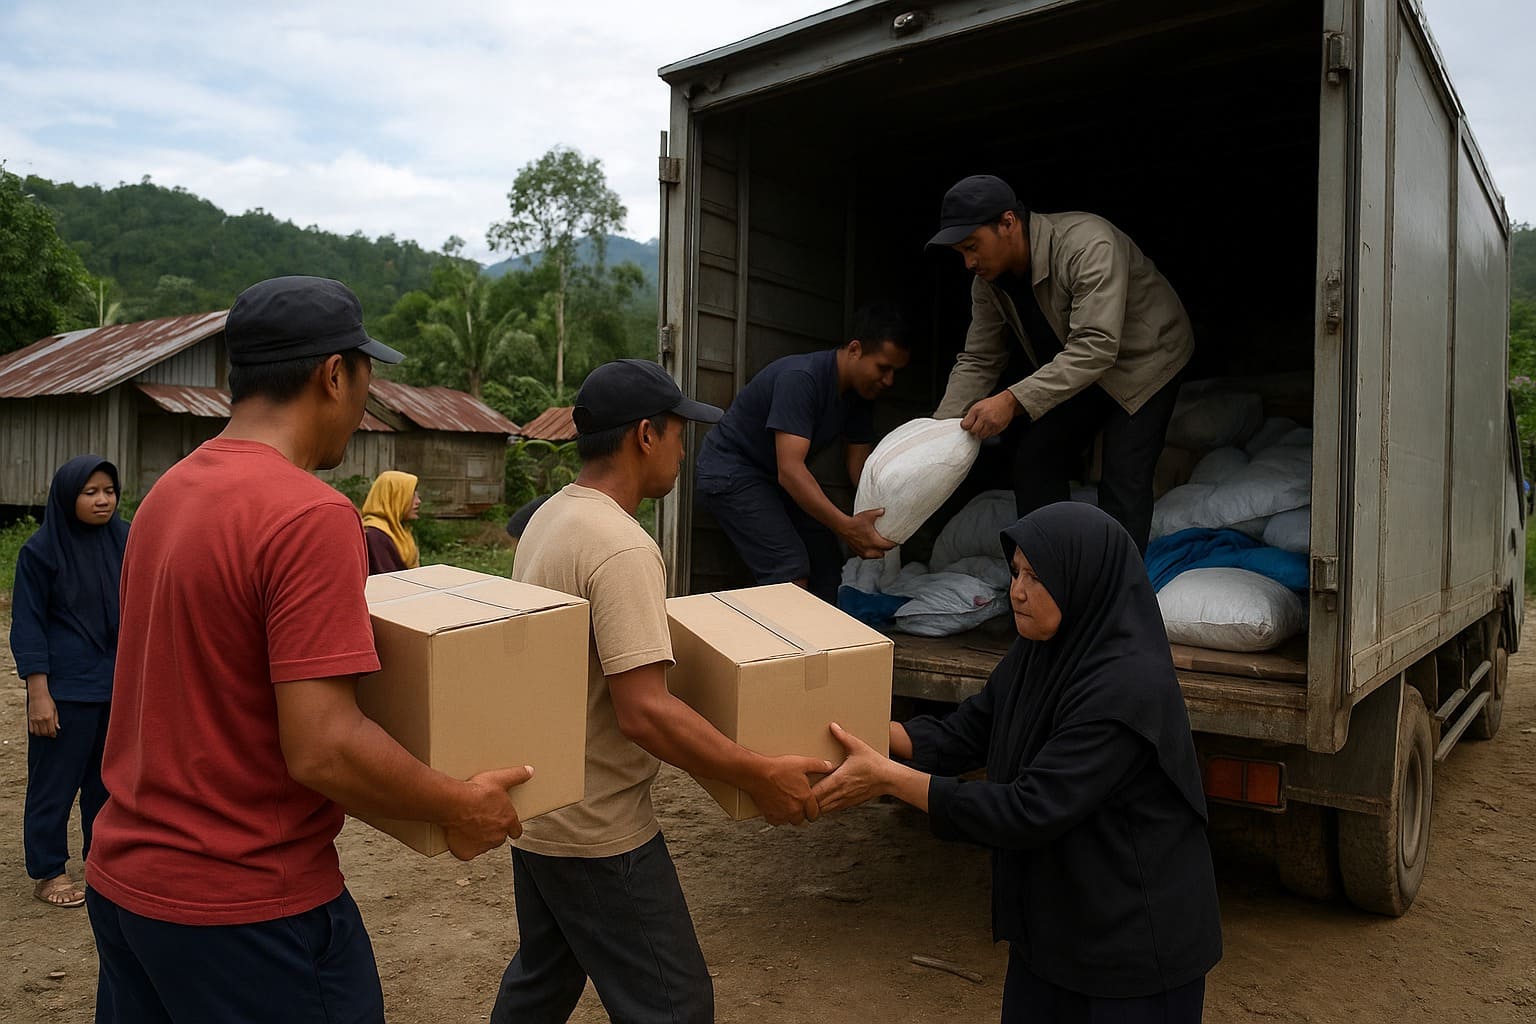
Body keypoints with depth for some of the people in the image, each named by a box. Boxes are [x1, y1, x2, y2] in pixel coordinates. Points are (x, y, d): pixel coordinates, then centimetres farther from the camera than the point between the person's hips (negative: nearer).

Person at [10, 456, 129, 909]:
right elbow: (28, 625, -7)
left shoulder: (125, 541, 1)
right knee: (56, 780, 7)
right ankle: (48, 872, 21)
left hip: (120, 683, 4)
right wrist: (39, 694, -11)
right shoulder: (42, 549, -8)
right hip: (66, 689, -4)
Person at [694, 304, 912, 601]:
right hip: (731, 472, -9)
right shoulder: (801, 379, -29)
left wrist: (885, 518, -21)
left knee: (827, 560, 4)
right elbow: (790, 469, -37)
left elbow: (860, 465, -1)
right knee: (791, 571, -21)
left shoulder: (858, 394, -2)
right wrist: (846, 526, -46)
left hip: (772, 477, 9)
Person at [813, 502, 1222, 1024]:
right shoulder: (1038, 652, -3)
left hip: (1133, 939, -7)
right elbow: (963, 732, 2)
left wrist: (889, 778, -29)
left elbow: (1030, 811, -31)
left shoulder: (1127, 688, -29)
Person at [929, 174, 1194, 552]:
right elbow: (977, 361, -8)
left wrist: (1014, 400, -50)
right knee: (1034, 458, 2)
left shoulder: (1089, 245, -36)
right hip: (1074, 367, 7)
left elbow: (1095, 347, -42)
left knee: (1123, 479, -17)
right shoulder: (989, 280, -12)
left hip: (1144, 359, -7)